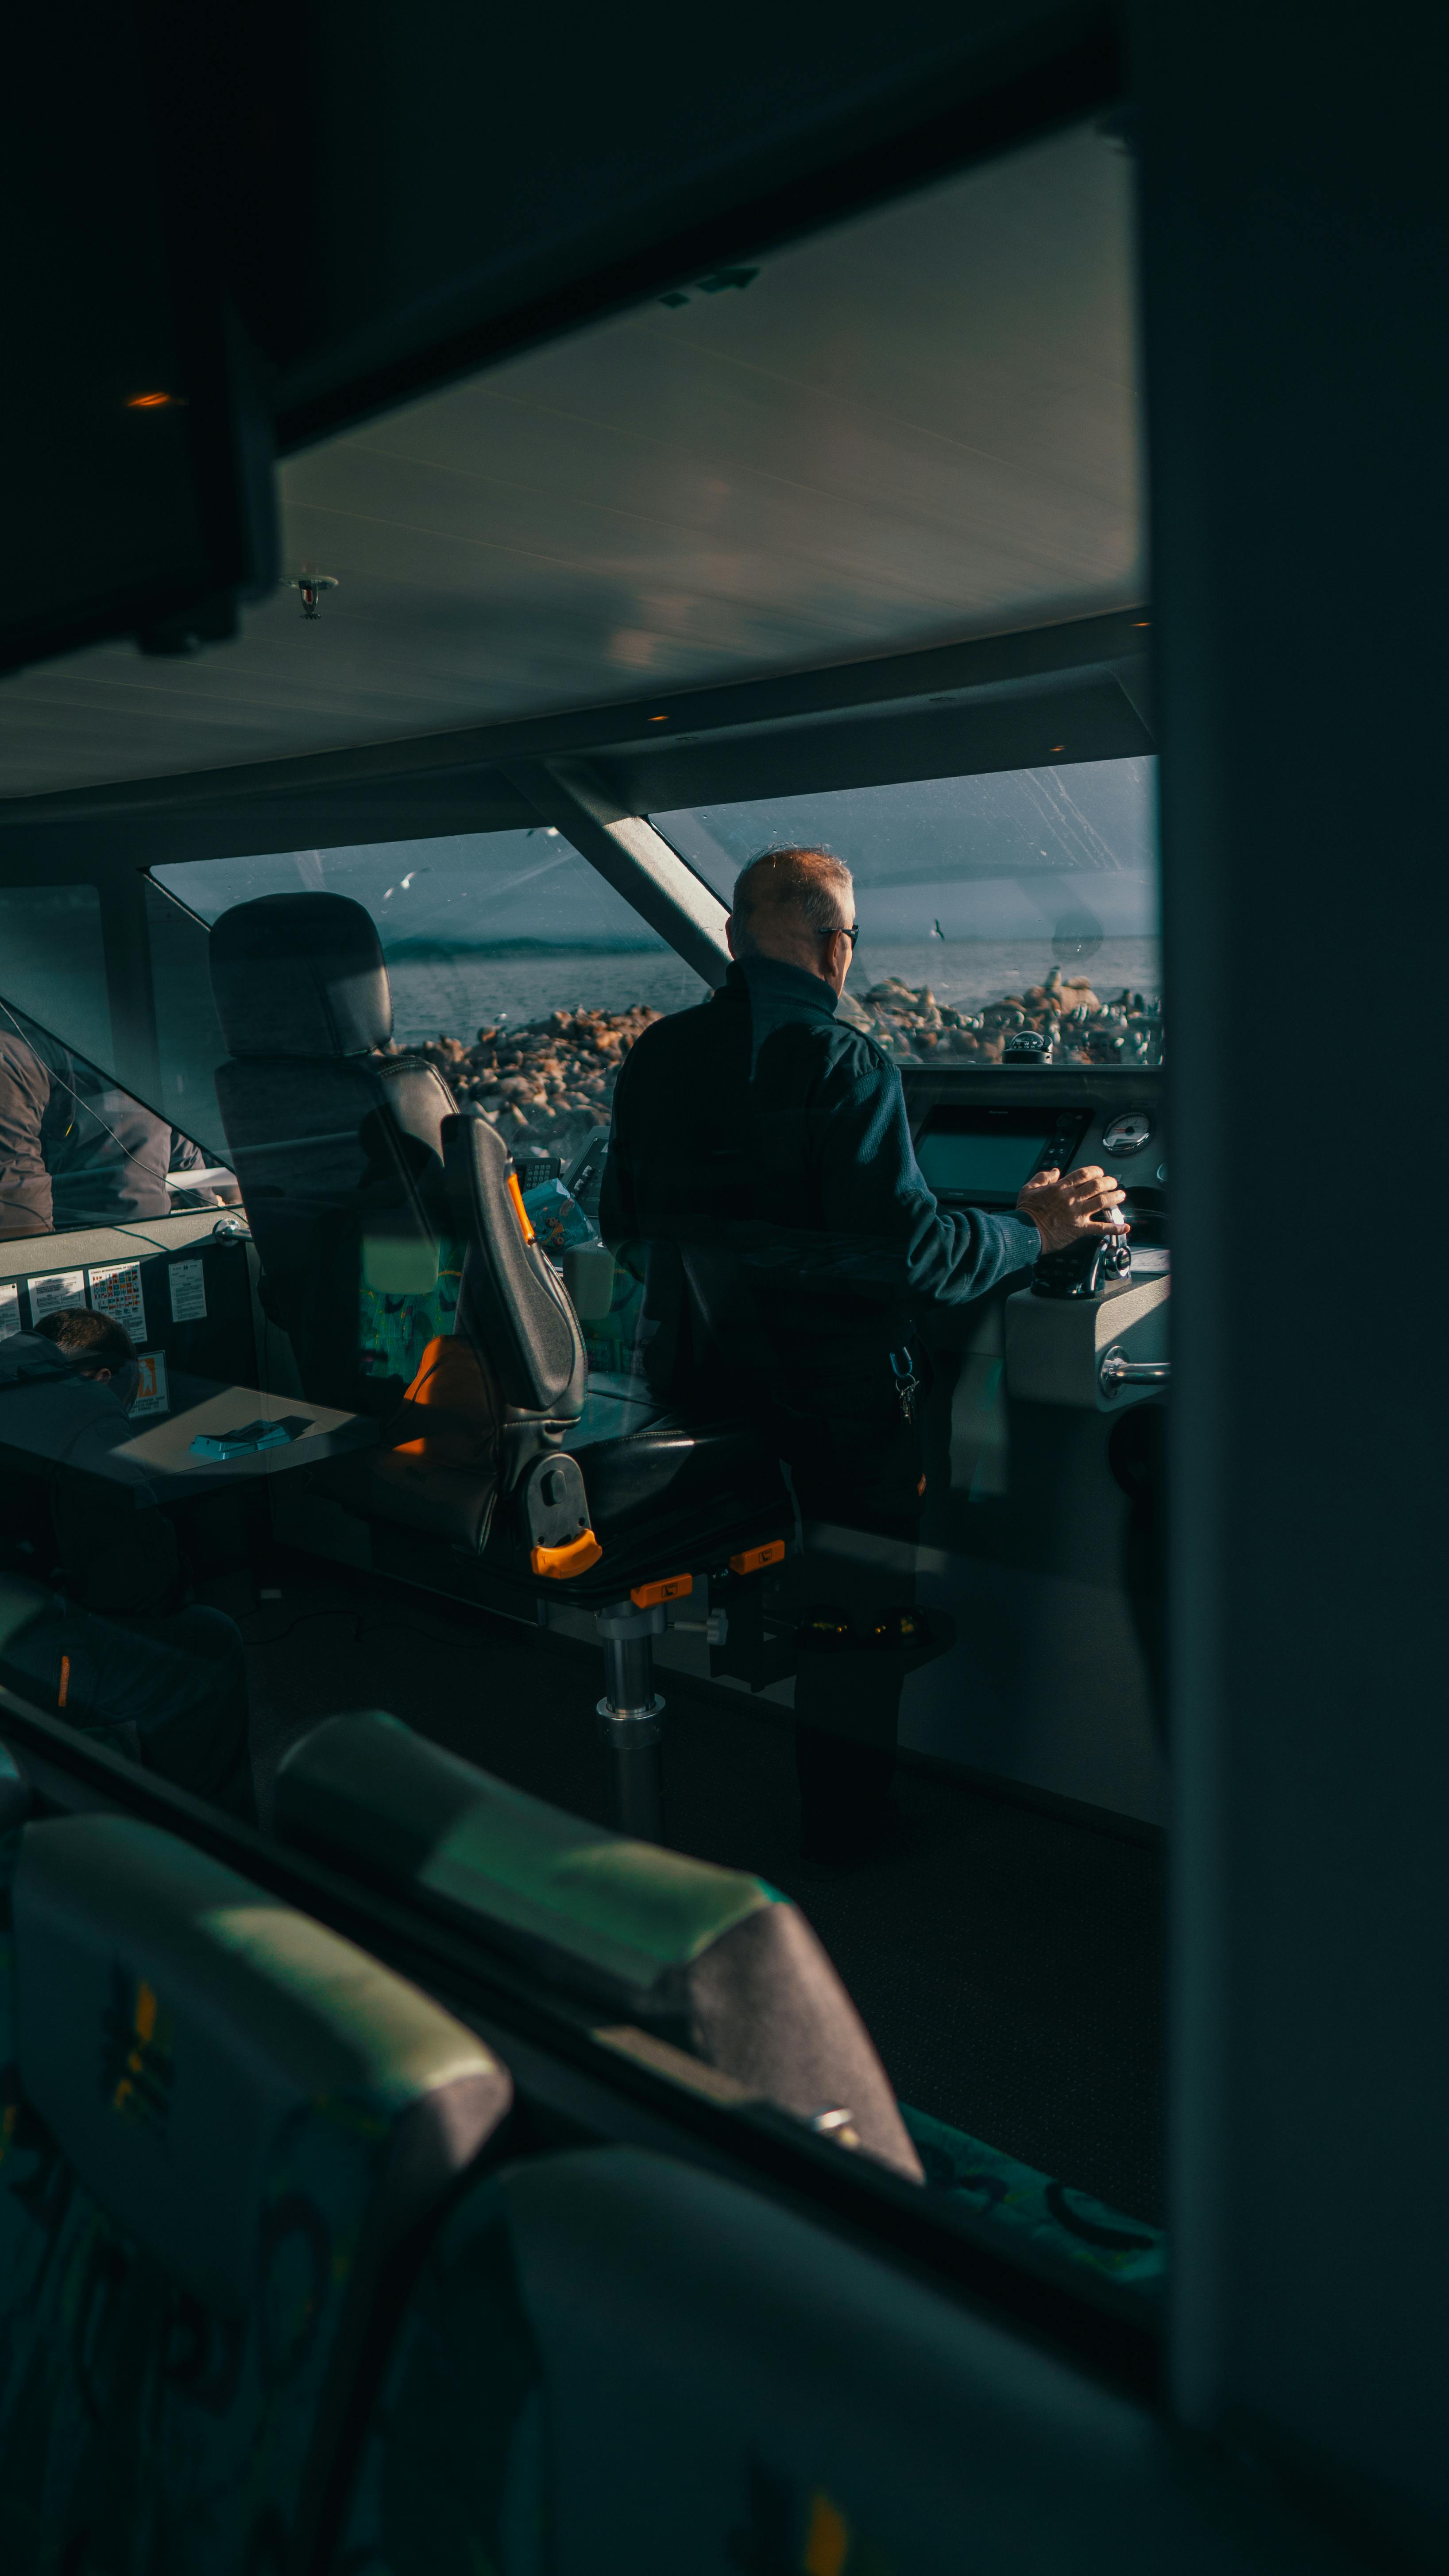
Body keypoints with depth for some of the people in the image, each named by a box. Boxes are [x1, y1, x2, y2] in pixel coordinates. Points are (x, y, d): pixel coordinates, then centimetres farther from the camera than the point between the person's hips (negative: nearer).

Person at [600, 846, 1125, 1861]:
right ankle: (845, 1831, 25)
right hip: (831, 1396, -6)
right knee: (862, 1613, 12)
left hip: (693, 1385, 7)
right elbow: (906, 1250, -23)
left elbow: (623, 1225, 12)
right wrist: (1036, 1231, -8)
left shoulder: (656, 1056, 2)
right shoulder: (845, 1065, -18)